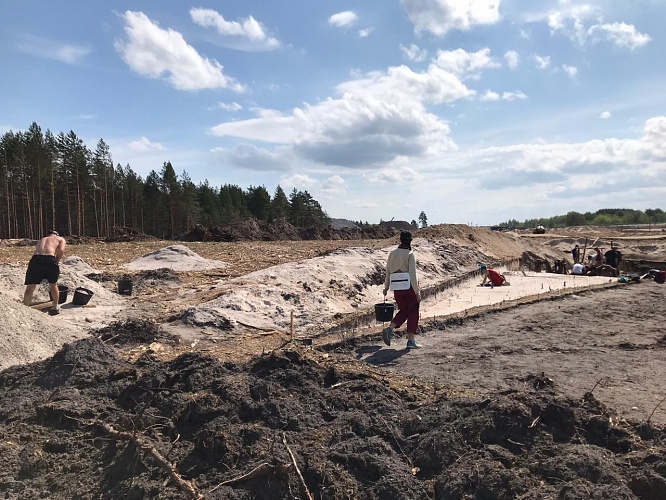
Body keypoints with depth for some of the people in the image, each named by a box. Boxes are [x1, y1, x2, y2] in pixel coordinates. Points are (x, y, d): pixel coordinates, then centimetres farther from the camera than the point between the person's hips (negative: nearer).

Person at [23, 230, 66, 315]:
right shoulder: (61, 239, 24)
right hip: (49, 259, -3)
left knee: (30, 288, 10)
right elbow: (61, 250, 2)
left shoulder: (41, 240, 37)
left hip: (35, 259, 3)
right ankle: (55, 307, 28)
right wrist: (56, 262, 14)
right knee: (53, 285, 19)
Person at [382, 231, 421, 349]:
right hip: (410, 287, -5)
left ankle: (389, 329, -1)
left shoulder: (392, 253, 3)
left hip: (397, 288, 5)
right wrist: (417, 292, -13)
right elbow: (413, 274, -16)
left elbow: (388, 271, 9)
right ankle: (411, 340, 13)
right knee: (413, 312, 10)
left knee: (403, 311, 20)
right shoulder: (410, 254, -12)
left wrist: (386, 286, 19)